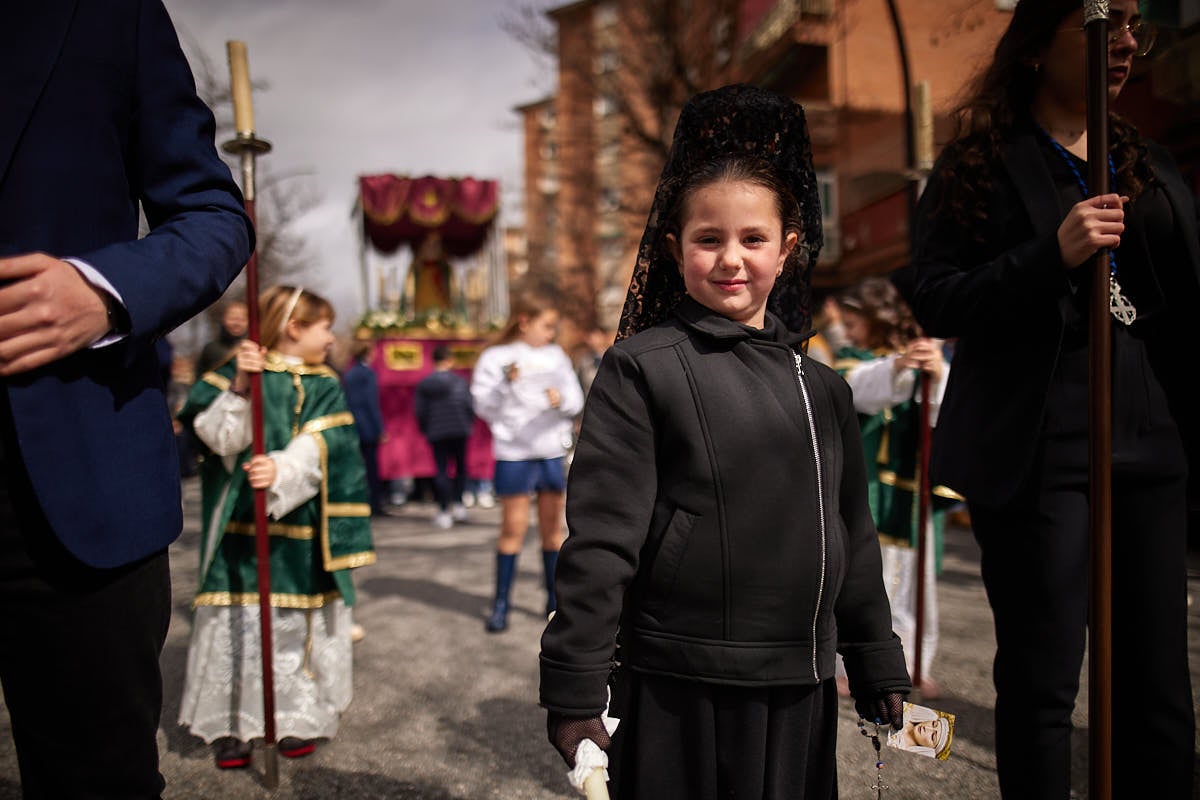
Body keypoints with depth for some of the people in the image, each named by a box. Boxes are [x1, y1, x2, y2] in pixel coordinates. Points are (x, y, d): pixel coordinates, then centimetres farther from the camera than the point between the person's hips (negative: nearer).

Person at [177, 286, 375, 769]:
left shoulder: (324, 387, 7)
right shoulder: (238, 372, 3)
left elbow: (317, 448, -9)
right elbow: (221, 438, -9)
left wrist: (282, 470, -27)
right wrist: (240, 386, -21)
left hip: (299, 525, 2)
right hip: (241, 523, -1)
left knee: (300, 623, 4)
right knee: (236, 622, -1)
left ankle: (301, 717, 20)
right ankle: (230, 724, 13)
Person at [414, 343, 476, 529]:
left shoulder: (423, 384, 0)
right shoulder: (460, 381, -4)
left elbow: (419, 411, 0)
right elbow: (469, 405, -6)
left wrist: (425, 430, 14)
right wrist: (469, 425, 10)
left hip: (436, 433, 1)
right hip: (459, 430, -1)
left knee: (441, 471, 3)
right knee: (460, 467, 15)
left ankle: (444, 512, 0)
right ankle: (458, 504, 8)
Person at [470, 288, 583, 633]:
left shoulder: (556, 356, 8)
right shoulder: (495, 358, -3)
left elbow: (576, 399, 4)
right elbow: (484, 407, -6)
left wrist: (562, 400, -18)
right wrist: (506, 383, -21)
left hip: (552, 451, 4)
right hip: (513, 453, -3)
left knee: (553, 526, 10)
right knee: (513, 528, 0)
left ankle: (554, 598, 22)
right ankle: (500, 604, 11)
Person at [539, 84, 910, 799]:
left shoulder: (822, 389, 9)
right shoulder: (642, 369, -8)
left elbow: (855, 542, 15)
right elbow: (600, 539, -11)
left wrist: (881, 672, 18)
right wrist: (575, 693, -12)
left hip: (801, 693, 5)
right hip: (680, 692, -5)